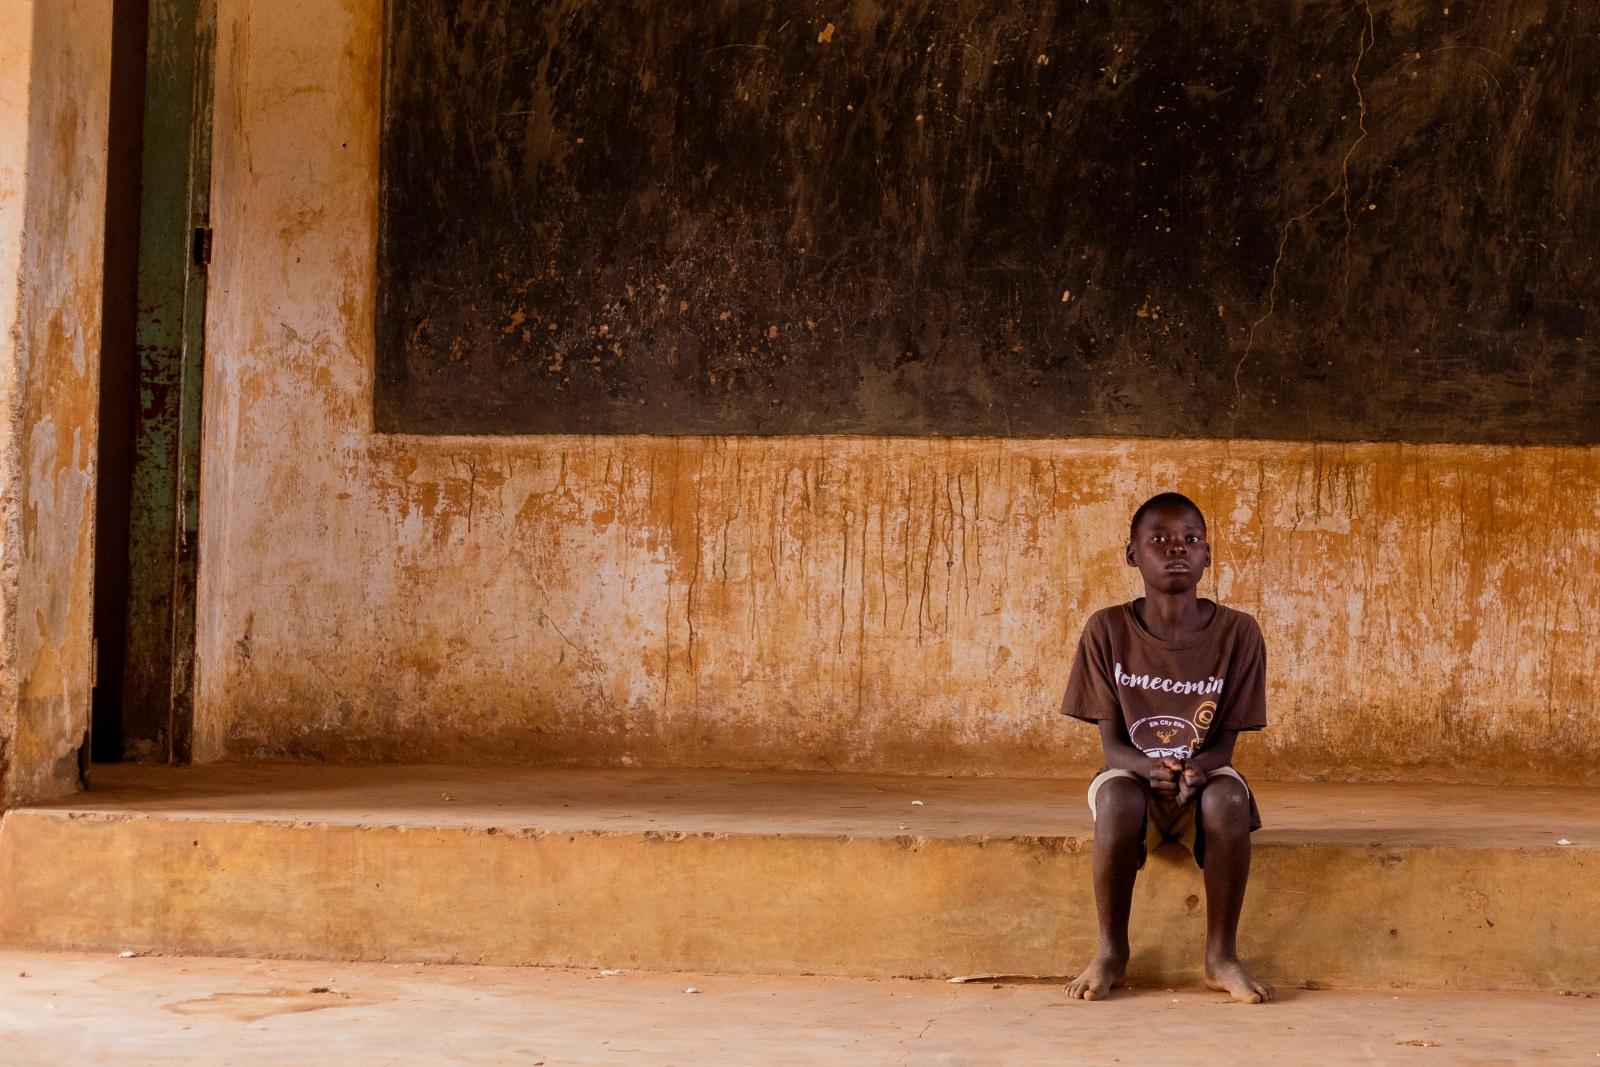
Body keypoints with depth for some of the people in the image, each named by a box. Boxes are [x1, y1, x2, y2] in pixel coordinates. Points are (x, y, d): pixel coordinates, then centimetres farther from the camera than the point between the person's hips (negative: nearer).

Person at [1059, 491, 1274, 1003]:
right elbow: (1112, 742, -6)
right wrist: (1149, 768, -29)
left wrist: (1195, 770, -28)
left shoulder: (1237, 632, -7)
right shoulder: (1107, 630, -7)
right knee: (1118, 800, -36)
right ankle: (1111, 951, -14)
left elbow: (1225, 744, -5)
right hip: (1133, 775, 0)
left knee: (1228, 799, -35)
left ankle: (1221, 954, -17)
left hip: (1202, 781, 0)